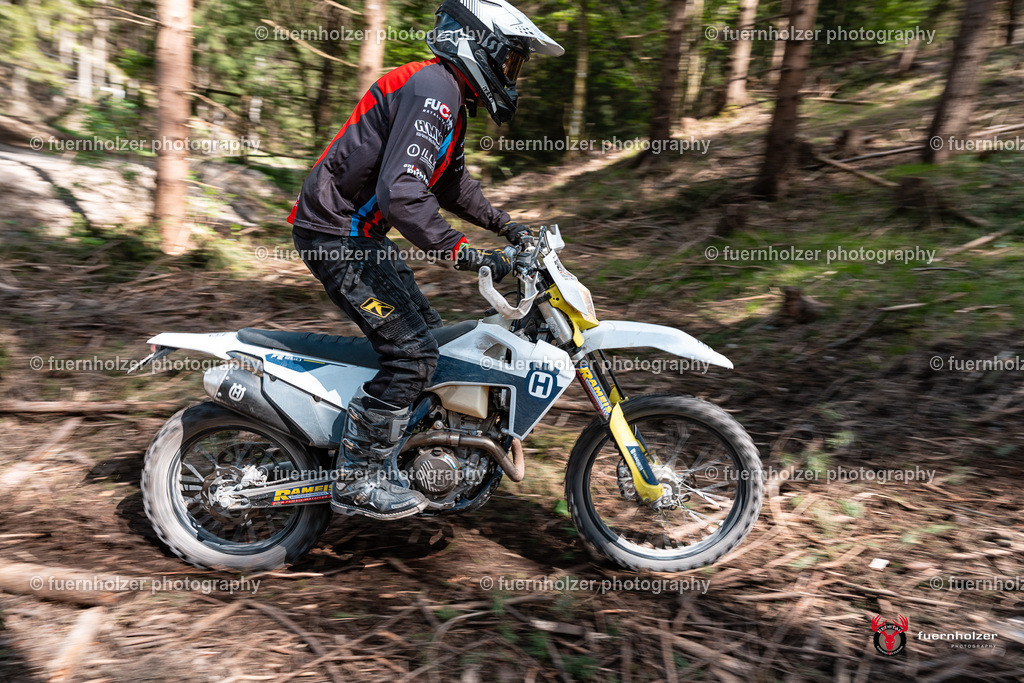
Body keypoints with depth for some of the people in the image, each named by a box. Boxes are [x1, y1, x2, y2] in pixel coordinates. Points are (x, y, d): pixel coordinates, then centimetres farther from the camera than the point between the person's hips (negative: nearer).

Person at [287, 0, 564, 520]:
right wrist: (464, 254, -32)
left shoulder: (448, 94, 16)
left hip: (360, 232, 11)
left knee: (426, 331, 14)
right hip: (335, 235, -11)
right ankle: (357, 481, -1)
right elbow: (402, 192, -32)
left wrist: (504, 225, 23)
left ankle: (400, 445, 28)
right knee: (412, 353, -13)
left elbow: (451, 183, 28)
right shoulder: (433, 89, -19)